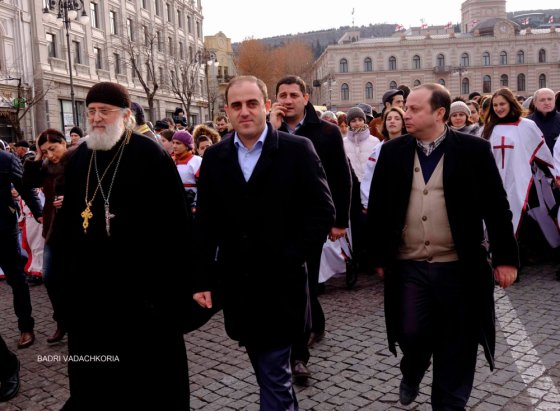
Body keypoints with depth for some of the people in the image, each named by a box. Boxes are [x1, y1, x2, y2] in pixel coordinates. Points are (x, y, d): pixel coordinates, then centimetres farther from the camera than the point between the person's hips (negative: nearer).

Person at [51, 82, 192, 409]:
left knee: (148, 369, 8)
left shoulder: (150, 154, -10)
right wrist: (63, 269, 13)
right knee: (92, 373, 16)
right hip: (88, 286, 6)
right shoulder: (79, 158, 9)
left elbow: (176, 221, -12)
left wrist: (172, 280, -14)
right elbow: (67, 219, 16)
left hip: (142, 285, -5)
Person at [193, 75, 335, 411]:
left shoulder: (297, 150, -6)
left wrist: (290, 259, -14)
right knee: (270, 372, 20)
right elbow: (206, 223, 6)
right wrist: (203, 279, 2)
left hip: (280, 285, -4)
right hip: (236, 285, 4)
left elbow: (322, 211, -8)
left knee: (274, 376, 2)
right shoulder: (215, 157, 5)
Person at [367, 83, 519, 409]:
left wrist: (505, 257, -3)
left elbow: (497, 207, -1)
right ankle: (412, 373, 37)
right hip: (407, 266, 2)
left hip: (458, 266, -1)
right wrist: (378, 255, 6)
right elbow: (378, 207, 7)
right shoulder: (393, 152, 3)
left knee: (455, 347, 7)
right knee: (411, 334, 2)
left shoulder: (474, 150, -4)